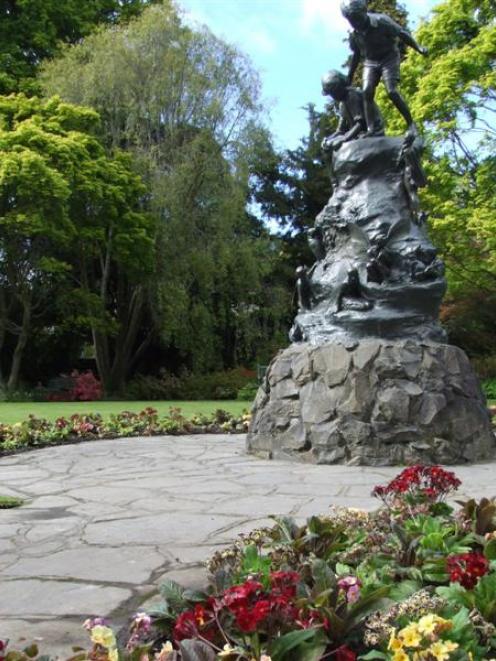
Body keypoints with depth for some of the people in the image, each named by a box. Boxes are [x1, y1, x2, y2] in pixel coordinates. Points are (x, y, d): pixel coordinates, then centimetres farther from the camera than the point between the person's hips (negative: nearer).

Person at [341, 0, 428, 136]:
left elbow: (402, 34, -12)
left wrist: (418, 48, -22)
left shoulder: (381, 21, -19)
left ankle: (411, 124, -12)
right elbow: (356, 55, 11)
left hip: (389, 59, -5)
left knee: (392, 92, -21)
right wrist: (349, 77, 14)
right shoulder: (354, 33, -4)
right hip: (370, 62, 5)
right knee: (367, 93, -15)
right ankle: (370, 130, -15)